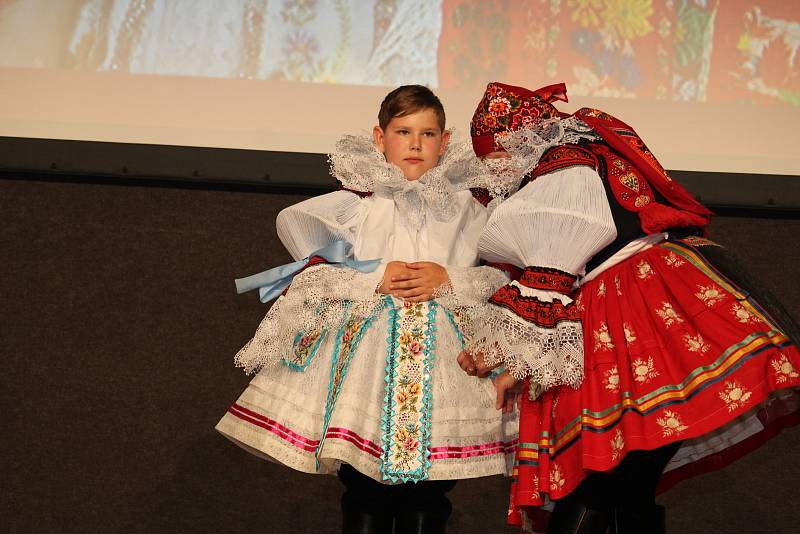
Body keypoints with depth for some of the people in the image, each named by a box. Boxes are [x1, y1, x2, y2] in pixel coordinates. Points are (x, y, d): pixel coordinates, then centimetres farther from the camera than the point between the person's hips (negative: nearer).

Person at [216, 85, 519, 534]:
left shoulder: (470, 203, 9)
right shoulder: (357, 199, 5)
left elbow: (503, 271, 5)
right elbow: (310, 269, 1)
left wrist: (449, 280, -10)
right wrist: (373, 279, -11)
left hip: (444, 352, 1)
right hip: (367, 345, -1)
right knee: (366, 497, 2)